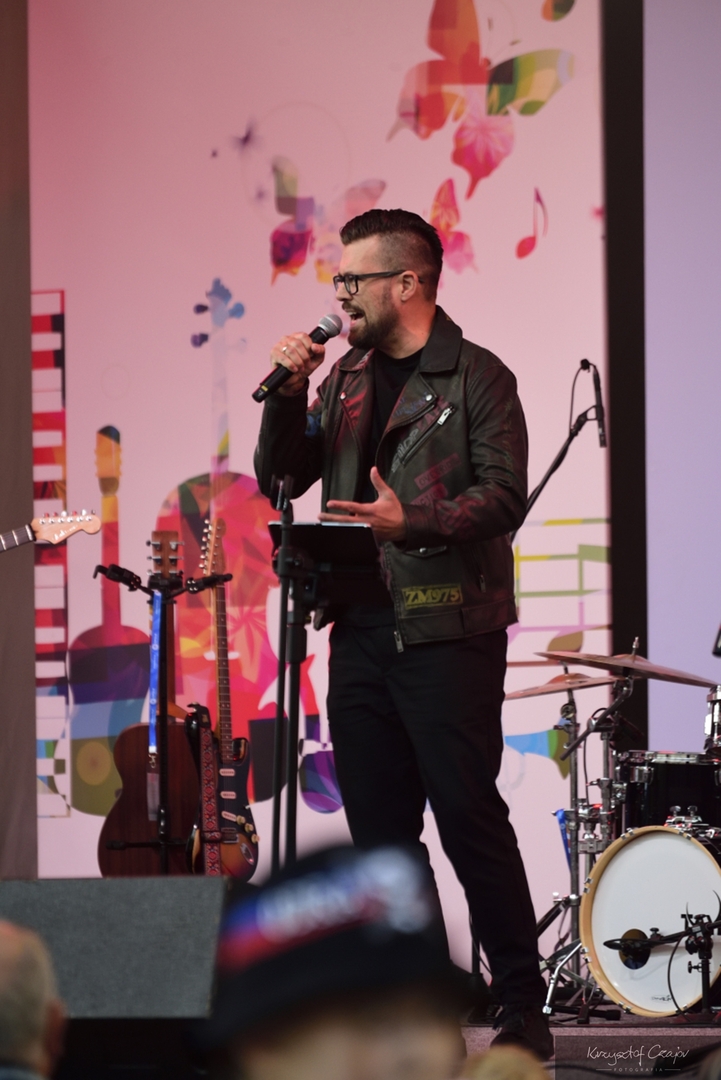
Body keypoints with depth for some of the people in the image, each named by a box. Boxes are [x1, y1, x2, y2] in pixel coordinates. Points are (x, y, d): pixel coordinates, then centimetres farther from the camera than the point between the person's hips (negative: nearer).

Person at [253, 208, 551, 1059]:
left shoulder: (477, 378, -4)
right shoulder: (348, 378, 16)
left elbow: (503, 496, -12)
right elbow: (281, 479, 13)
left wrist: (413, 524, -24)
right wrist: (287, 392, -1)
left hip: (447, 630, -7)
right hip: (361, 629, 7)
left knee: (469, 816, -7)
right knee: (379, 828, 8)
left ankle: (523, 1008, -2)